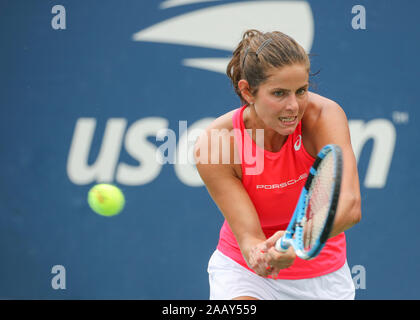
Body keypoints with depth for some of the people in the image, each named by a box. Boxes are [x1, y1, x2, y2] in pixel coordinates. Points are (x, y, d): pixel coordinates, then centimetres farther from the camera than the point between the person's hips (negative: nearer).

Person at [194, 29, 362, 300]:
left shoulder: (325, 114, -24)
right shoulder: (214, 144, -24)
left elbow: (349, 205, -36)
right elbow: (248, 234, -24)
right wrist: (259, 255, -48)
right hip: (243, 268, -2)